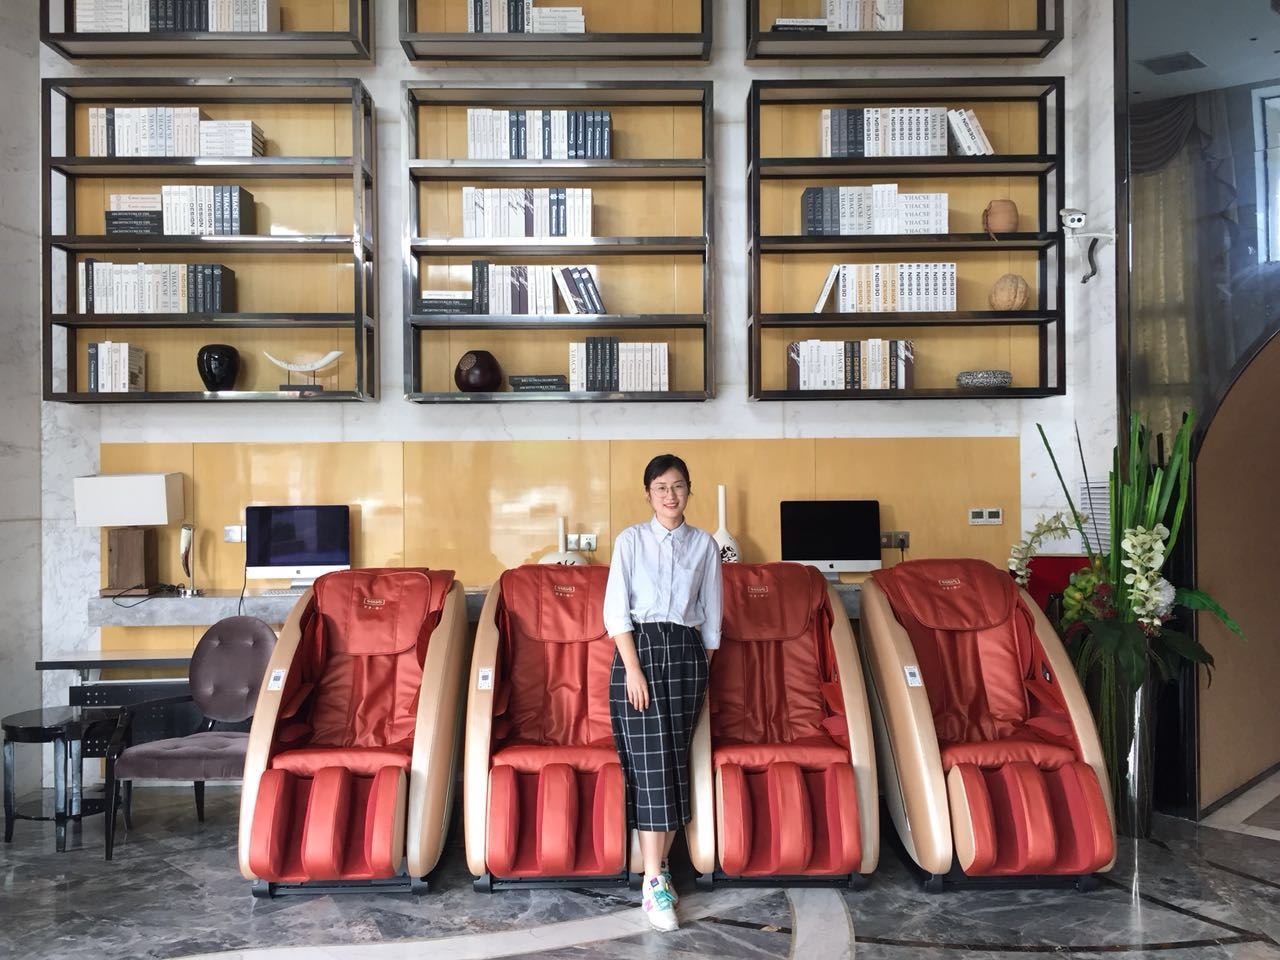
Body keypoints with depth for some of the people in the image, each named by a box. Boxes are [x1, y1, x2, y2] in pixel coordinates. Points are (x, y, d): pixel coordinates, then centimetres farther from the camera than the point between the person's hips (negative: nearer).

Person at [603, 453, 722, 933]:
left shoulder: (704, 545, 8)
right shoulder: (630, 540, 1)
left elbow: (711, 615, 11)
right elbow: (616, 610, -4)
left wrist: (704, 671, 8)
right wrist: (633, 668, -12)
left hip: (686, 652, 3)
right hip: (638, 648, -2)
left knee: (675, 761, 2)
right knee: (650, 763, -8)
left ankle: (660, 865, 14)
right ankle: (654, 883, -7)